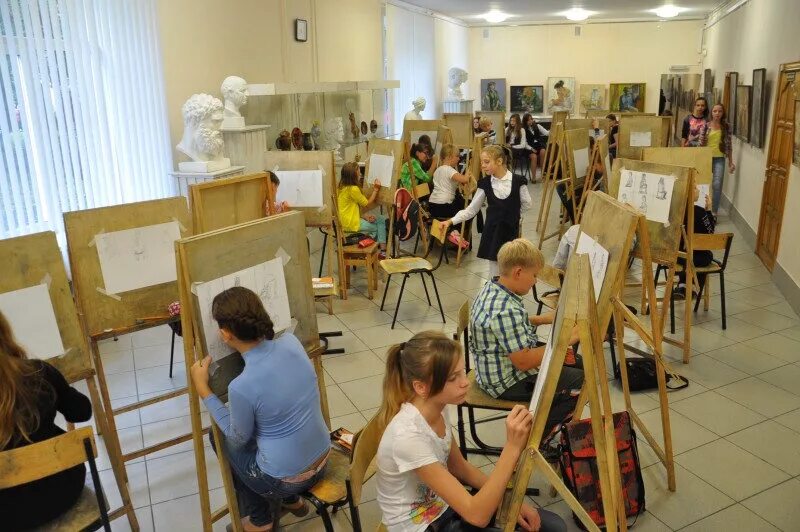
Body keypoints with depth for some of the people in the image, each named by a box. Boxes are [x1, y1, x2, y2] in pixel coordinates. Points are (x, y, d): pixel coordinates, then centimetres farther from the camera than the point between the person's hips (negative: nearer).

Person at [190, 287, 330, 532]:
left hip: (286, 480, -5)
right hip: (323, 461, 5)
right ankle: (291, 500, 37)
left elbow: (238, 438, -8)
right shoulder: (291, 341, -14)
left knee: (219, 436, 18)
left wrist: (203, 390, -7)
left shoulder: (242, 387, -29)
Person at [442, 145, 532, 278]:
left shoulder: (517, 181, -9)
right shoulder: (485, 184, -2)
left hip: (511, 229, -2)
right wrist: (451, 221, -9)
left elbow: (527, 204, 4)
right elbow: (471, 209, 0)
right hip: (492, 231, 2)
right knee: (494, 269, 6)